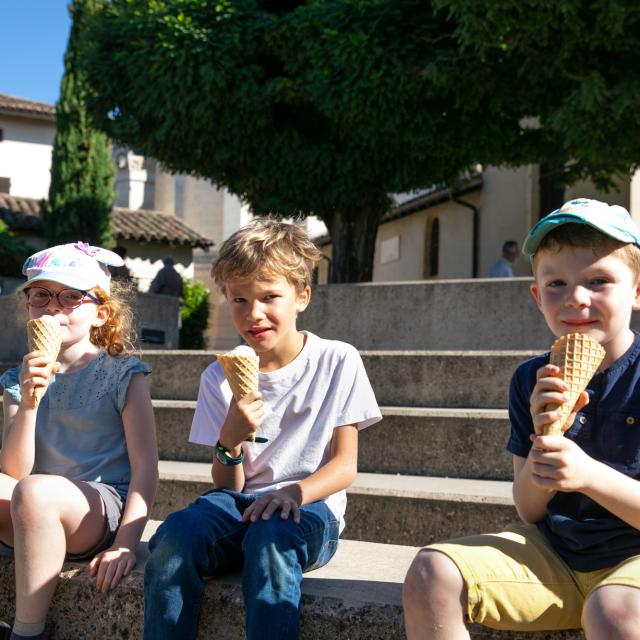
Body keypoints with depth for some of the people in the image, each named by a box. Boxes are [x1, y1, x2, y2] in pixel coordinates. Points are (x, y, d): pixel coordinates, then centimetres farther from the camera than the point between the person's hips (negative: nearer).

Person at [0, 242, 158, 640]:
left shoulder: (122, 374, -1)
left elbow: (145, 467, -6)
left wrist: (126, 544, -17)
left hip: (103, 510, -4)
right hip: (37, 519, 4)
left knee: (34, 490, -34)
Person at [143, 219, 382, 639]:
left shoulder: (338, 362, 0)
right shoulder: (219, 378, 6)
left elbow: (345, 465, -2)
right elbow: (227, 486, 3)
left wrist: (295, 492, -24)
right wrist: (230, 442, -20)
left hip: (309, 508, -2)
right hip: (237, 507, 2)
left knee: (271, 535, -37)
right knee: (176, 533, -30)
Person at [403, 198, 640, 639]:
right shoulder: (531, 381, 3)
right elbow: (529, 511, 3)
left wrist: (589, 474, -25)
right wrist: (543, 444, -15)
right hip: (553, 550, 4)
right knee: (431, 574, -14)